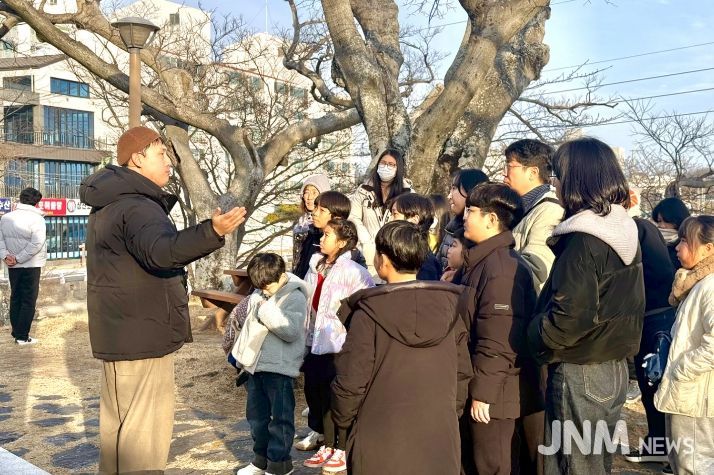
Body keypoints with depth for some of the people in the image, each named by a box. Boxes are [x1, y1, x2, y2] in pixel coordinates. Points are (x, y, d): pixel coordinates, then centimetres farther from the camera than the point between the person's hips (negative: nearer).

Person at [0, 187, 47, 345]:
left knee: (15, 298, 16)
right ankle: (22, 336, 2)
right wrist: (19, 259, -15)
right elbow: (36, 244, -21)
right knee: (29, 301, 2)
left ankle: (16, 332, 21)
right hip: (31, 266, -6)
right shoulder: (36, 218, -14)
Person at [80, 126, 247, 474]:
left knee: (120, 416, 22)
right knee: (144, 423, -3)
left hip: (123, 331, 11)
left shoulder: (110, 204, 15)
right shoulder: (136, 206, -20)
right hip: (141, 333, -11)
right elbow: (159, 250, -40)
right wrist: (213, 232, -53)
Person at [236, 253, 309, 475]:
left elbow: (291, 331, -24)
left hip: (280, 368, -7)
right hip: (256, 365, 8)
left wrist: (267, 311, -24)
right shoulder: (257, 296, 7)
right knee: (256, 415, 17)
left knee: (280, 417, 4)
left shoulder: (295, 298, -13)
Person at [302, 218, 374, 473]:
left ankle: (342, 450, 22)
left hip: (340, 344, -7)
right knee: (320, 394, 16)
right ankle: (328, 446, 32)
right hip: (317, 342, 7)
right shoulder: (316, 266, 6)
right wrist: (306, 337, 13)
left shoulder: (351, 271, -16)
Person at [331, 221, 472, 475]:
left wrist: (343, 420, 8)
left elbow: (350, 380, -11)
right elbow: (462, 373, 4)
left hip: (381, 446, -3)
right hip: (439, 441, 3)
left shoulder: (368, 313, -14)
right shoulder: (449, 305, -3)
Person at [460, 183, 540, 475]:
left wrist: (482, 392, -20)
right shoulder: (484, 261, 11)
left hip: (494, 394, -10)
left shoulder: (501, 268, -21)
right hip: (494, 390, 10)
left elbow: (498, 340, -25)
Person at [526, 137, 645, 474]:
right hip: (615, 367, 9)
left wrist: (535, 337, -11)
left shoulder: (583, 240, -21)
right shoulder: (624, 230, 7)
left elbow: (570, 317, -27)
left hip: (581, 373, -9)